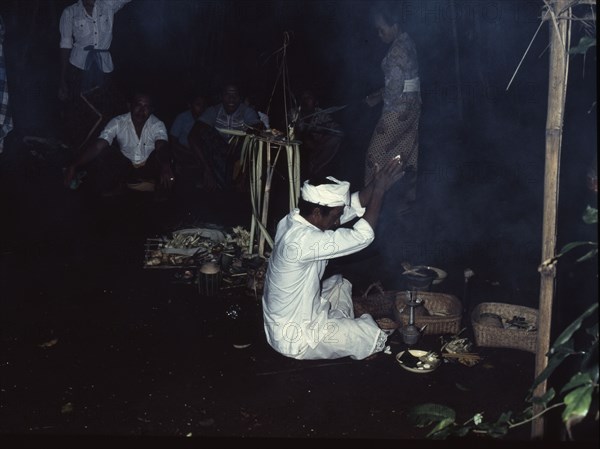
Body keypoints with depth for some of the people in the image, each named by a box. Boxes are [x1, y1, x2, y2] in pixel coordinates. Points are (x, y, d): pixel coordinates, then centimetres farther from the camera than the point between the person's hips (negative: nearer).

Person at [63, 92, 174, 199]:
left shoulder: (157, 125, -19)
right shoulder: (118, 122, -15)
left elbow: (162, 147, -39)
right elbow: (98, 146, -23)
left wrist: (165, 168, -63)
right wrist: (74, 166, -38)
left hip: (149, 169, -1)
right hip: (125, 167, 2)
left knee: (161, 154, -32)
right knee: (107, 152, -25)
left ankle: (161, 197, -12)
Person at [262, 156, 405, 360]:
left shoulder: (297, 218, -7)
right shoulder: (300, 240, -34)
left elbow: (352, 205, -1)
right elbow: (362, 236, -31)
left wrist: (376, 183, -14)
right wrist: (380, 189, -23)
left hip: (290, 316, 9)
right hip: (296, 337, -9)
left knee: (340, 283, 27)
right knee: (376, 337, -2)